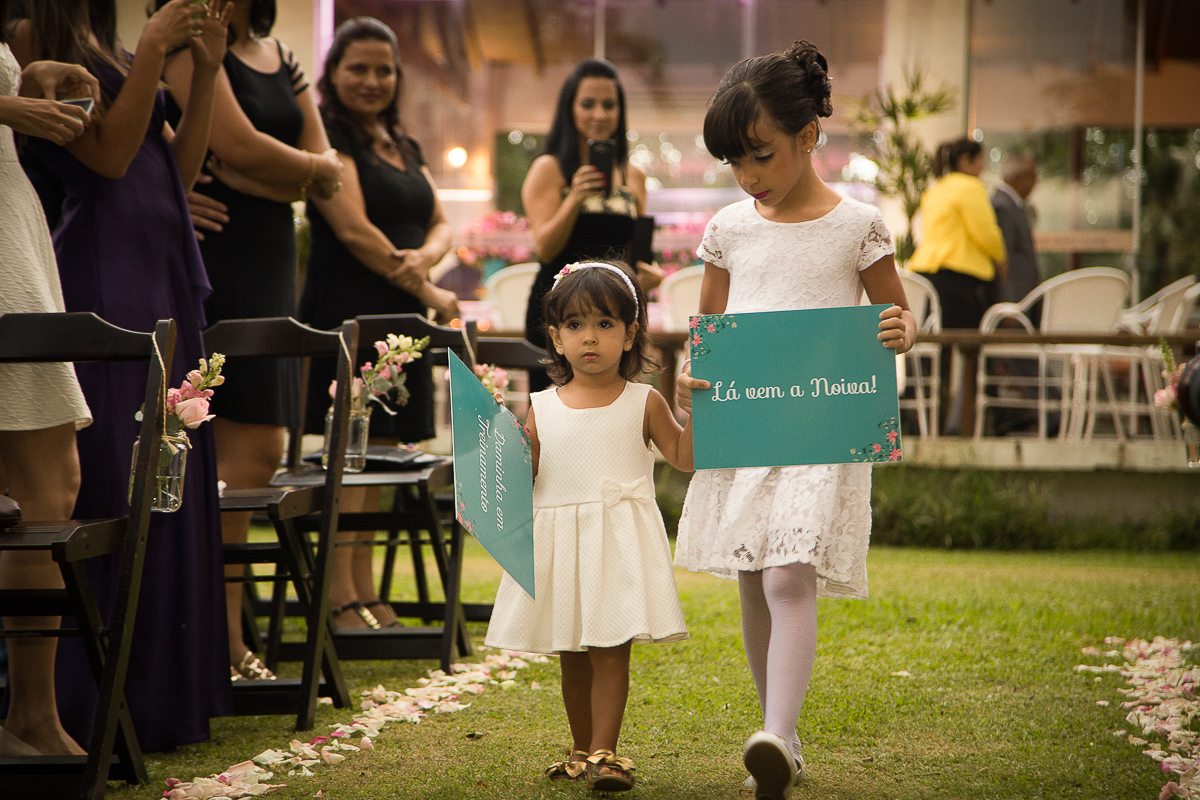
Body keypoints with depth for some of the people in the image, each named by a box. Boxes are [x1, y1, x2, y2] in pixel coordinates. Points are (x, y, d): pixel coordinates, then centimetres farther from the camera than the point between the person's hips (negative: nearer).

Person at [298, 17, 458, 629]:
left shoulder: (405, 148, 20)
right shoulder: (329, 137, -5)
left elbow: (440, 223, 16)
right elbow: (354, 229, -13)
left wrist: (425, 256, -9)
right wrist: (428, 293, -9)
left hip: (399, 315, 8)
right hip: (346, 309, -8)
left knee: (381, 452, 7)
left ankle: (365, 591, 10)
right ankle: (340, 596, -8)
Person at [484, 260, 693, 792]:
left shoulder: (644, 403, 2)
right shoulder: (542, 410, 6)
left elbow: (684, 457, 2)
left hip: (621, 539, -3)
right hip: (559, 540, 3)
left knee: (611, 649, -9)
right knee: (571, 656, 11)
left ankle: (604, 752, -6)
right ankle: (581, 750, 24)